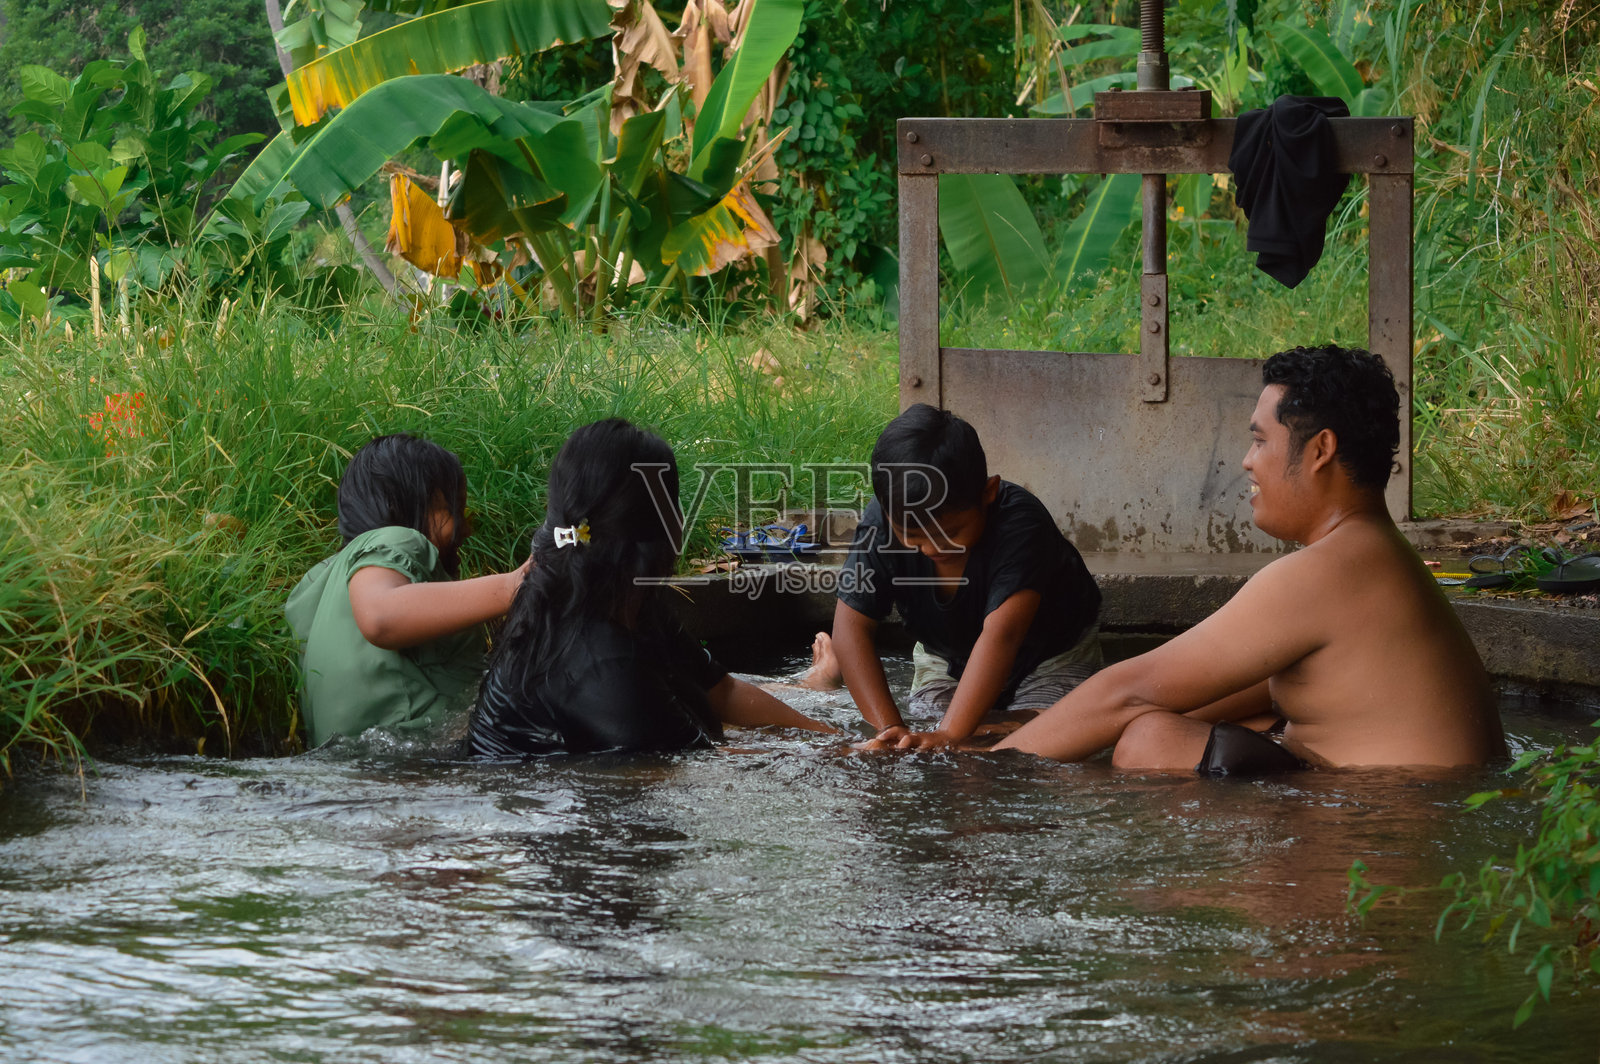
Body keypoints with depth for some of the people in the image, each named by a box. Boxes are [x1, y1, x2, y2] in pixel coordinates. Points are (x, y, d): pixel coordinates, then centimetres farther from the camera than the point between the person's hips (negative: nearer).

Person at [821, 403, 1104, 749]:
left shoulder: (1019, 522, -41)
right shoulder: (882, 522, -28)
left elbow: (1001, 634, -48)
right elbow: (852, 627, -29)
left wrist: (949, 734, -57)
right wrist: (890, 728, -42)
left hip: (1048, 654, -3)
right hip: (947, 660, 3)